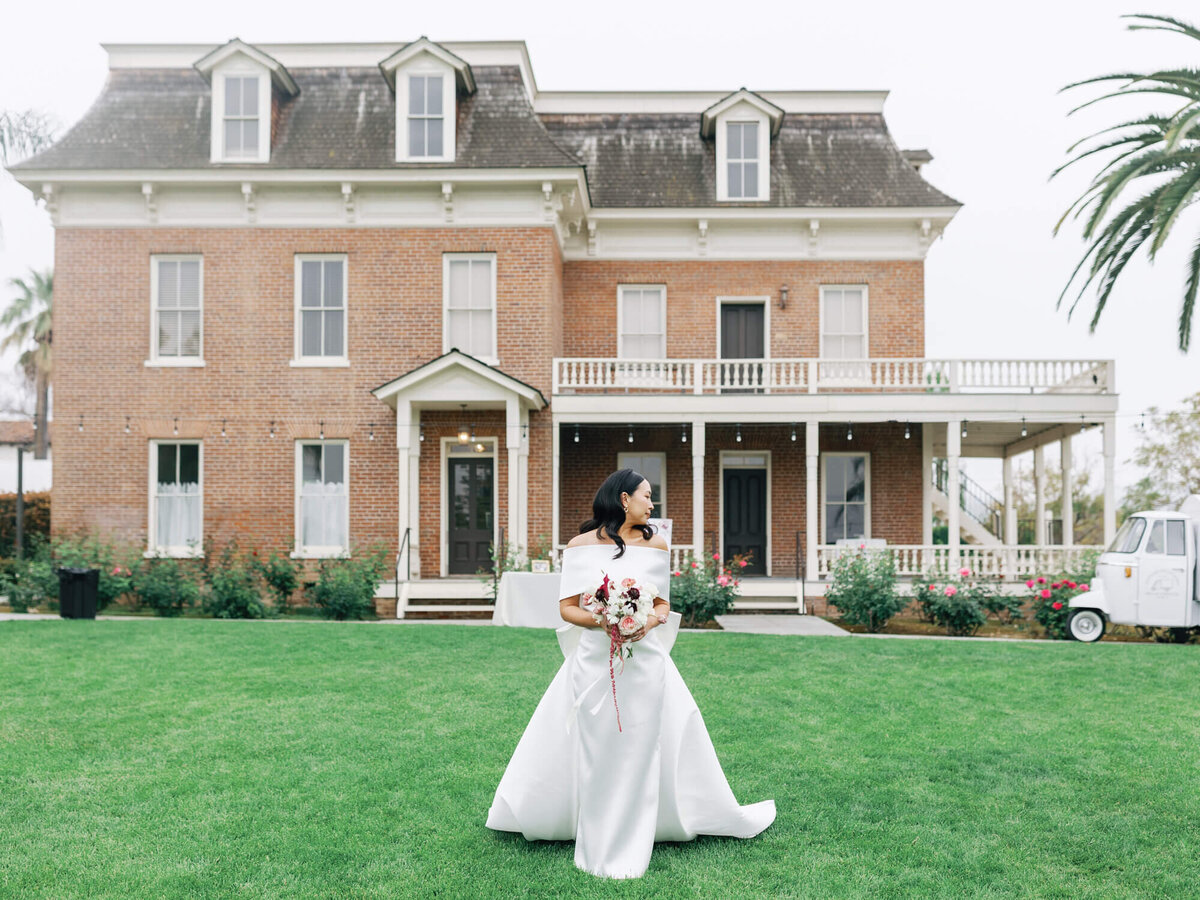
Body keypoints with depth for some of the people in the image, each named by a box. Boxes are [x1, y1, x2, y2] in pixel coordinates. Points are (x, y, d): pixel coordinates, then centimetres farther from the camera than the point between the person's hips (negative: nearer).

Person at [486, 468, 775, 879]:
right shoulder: (581, 545, 0)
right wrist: (602, 621, -18)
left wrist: (647, 623, -12)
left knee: (638, 749, 5)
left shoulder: (656, 545, 6)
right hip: (593, 661, -1)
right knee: (594, 750, 6)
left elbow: (663, 605, 9)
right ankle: (597, 844, 23)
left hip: (644, 661, 2)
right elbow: (567, 608, 0)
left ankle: (630, 848, 19)